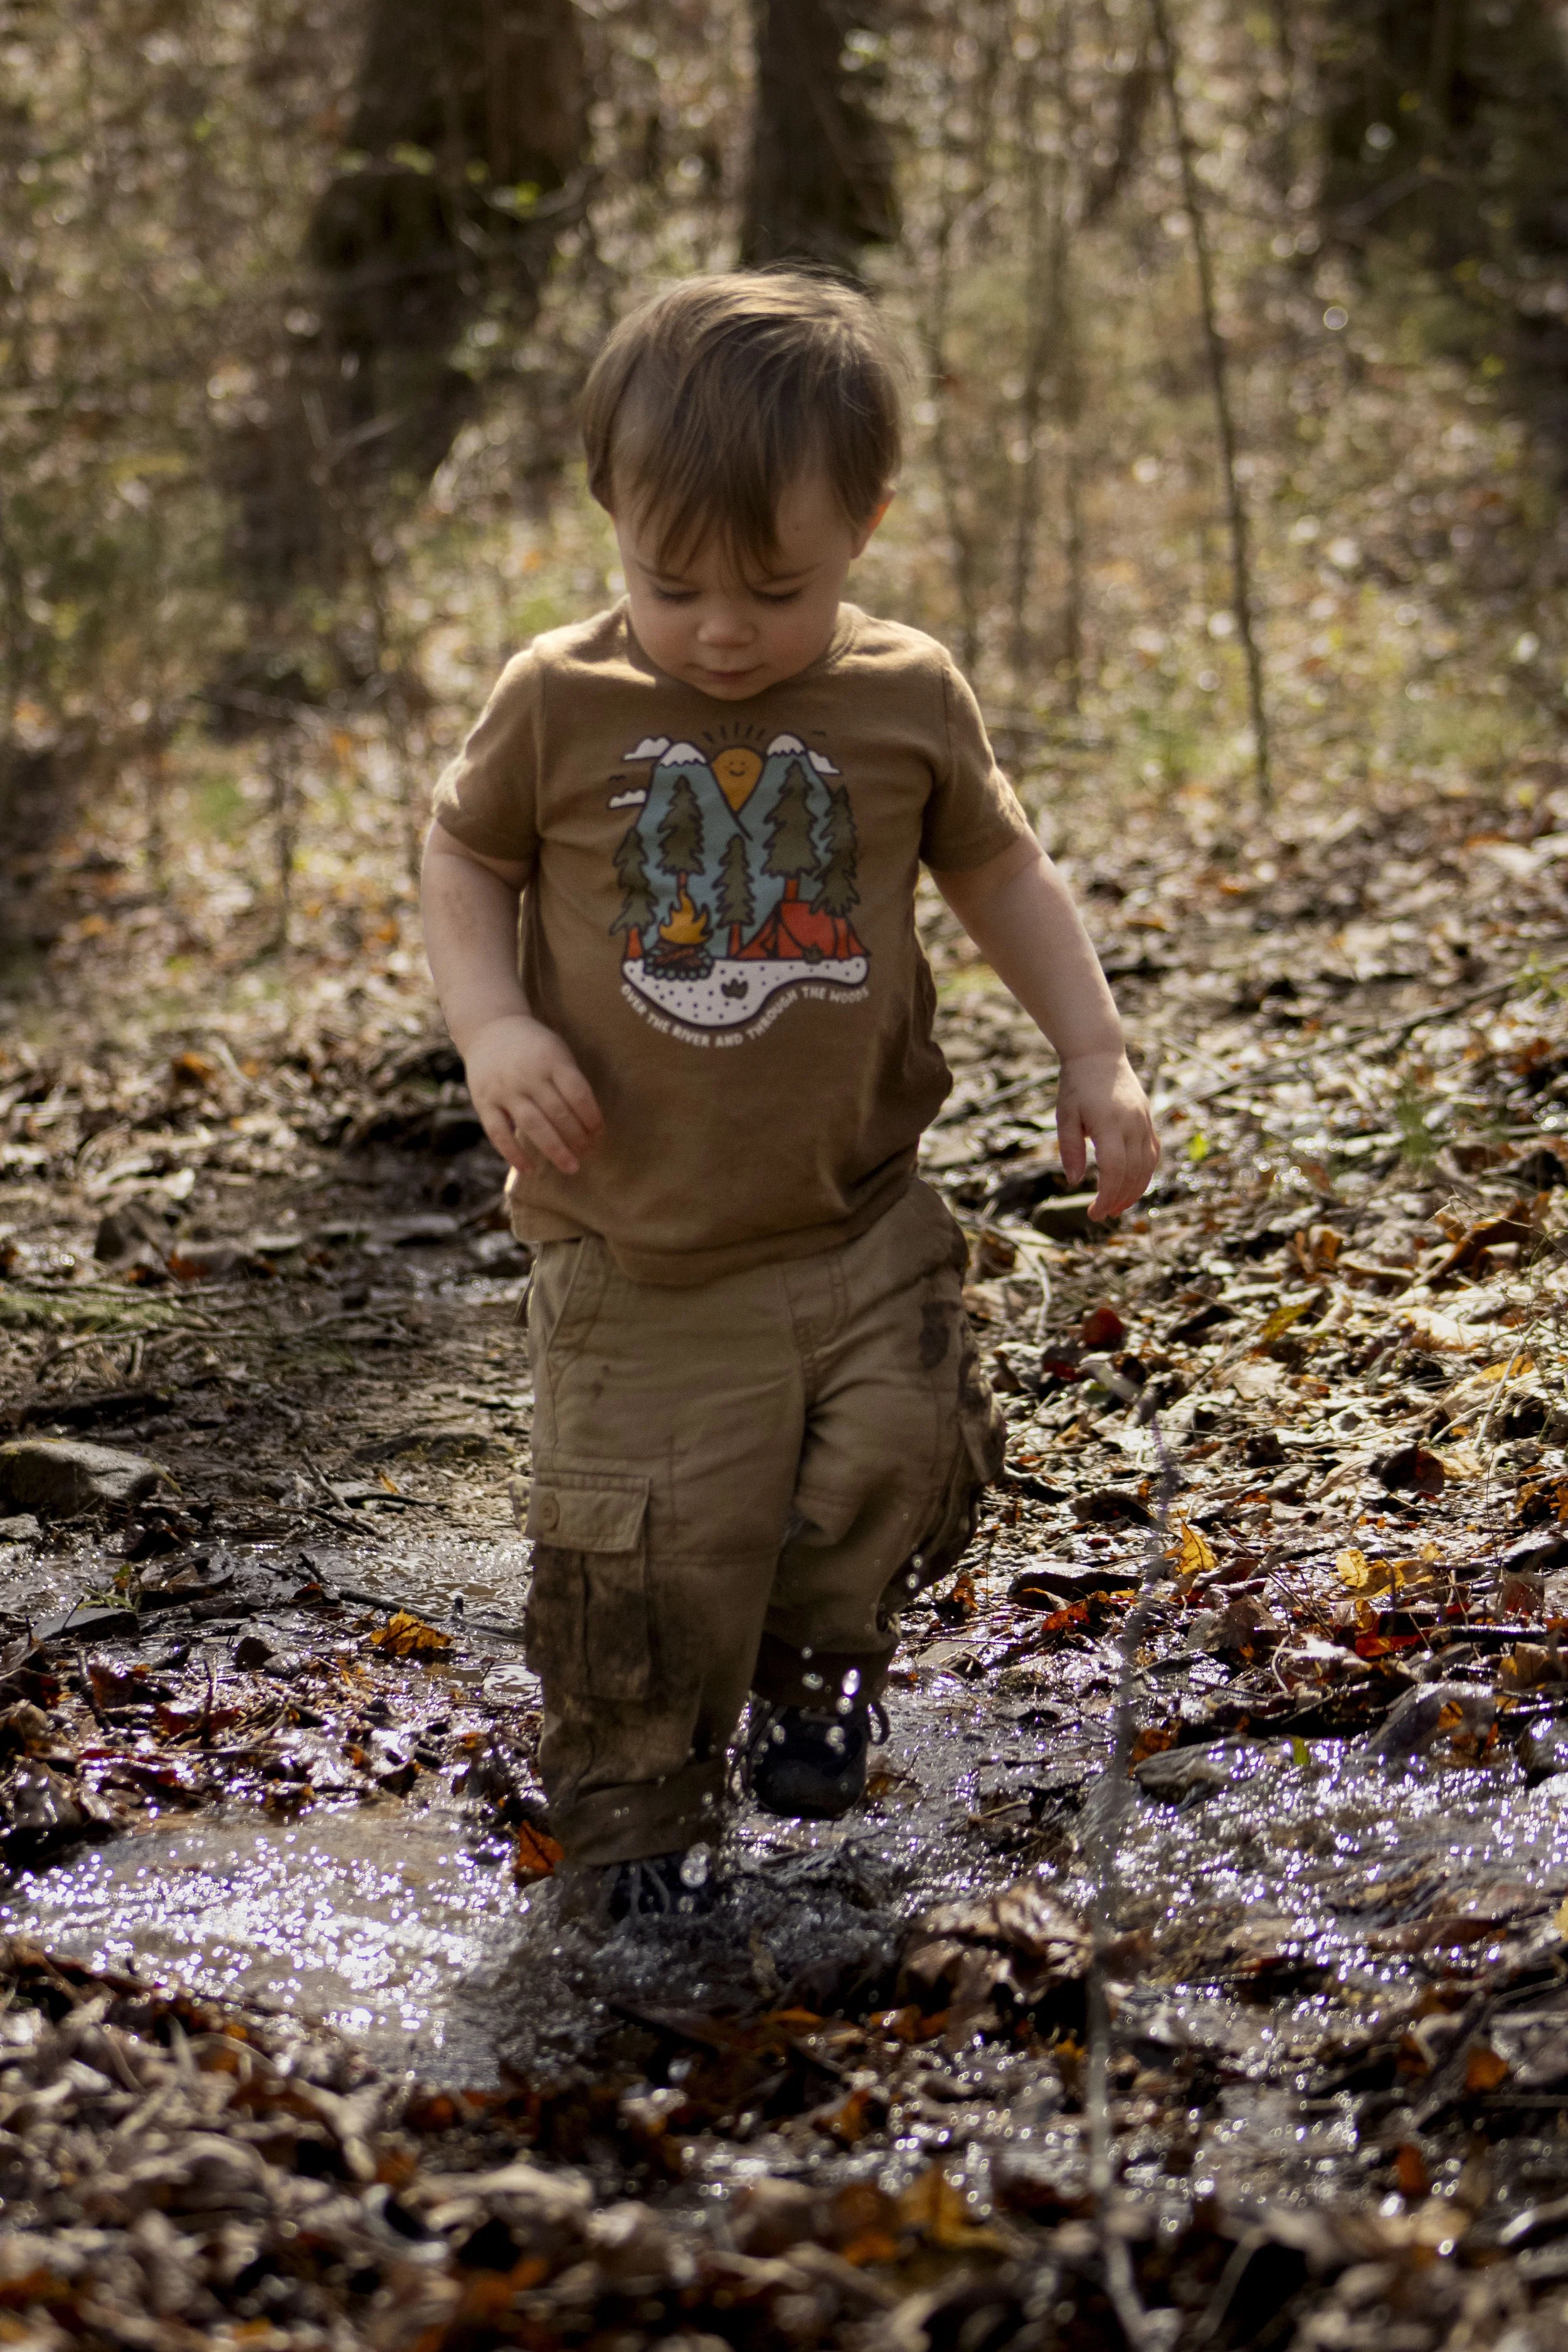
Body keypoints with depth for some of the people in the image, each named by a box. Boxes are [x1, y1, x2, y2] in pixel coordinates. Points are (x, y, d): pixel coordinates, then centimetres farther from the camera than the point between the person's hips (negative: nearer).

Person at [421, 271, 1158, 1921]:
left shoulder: (906, 701, -4)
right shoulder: (559, 704, -8)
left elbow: (1001, 870, 11)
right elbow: (463, 857, 8)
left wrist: (1095, 1059, 5)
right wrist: (490, 1026, -9)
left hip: (860, 1228, 2)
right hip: (637, 1256, -2)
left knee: (898, 1468, -1)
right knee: (650, 1556, -1)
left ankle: (812, 1662, 31)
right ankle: (636, 1806, 23)